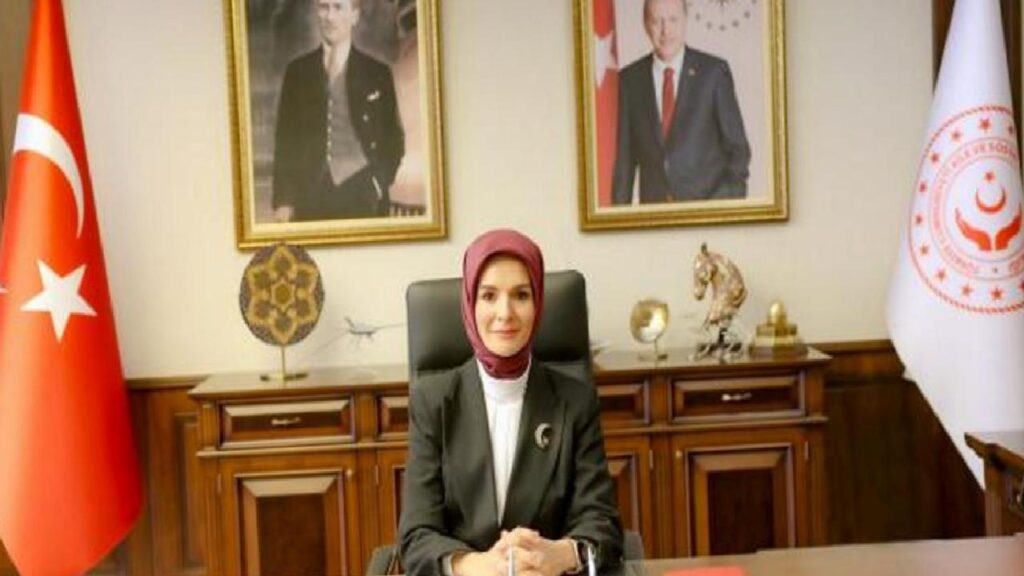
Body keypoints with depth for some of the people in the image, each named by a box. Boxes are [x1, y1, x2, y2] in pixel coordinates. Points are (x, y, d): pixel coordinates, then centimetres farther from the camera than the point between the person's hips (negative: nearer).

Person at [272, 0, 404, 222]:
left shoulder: (378, 73, 5)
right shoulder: (297, 71, 9)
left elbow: (393, 141, 9)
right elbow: (285, 140, 8)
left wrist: (379, 185, -4)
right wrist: (283, 201, 1)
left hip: (361, 197, -1)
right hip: (310, 198, 1)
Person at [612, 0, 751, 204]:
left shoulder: (714, 71, 0)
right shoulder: (629, 79, 6)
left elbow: (737, 147, 2)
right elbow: (624, 157, 8)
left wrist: (727, 199, -9)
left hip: (709, 203, -2)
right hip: (653, 210, 2)